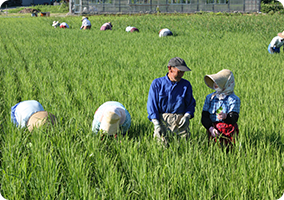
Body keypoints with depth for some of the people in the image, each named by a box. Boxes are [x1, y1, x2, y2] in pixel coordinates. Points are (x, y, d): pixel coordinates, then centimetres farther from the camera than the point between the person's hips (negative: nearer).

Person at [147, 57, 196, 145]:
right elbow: (151, 105, 0)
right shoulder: (157, 83, 3)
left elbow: (191, 104, 14)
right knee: (161, 141, -17)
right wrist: (156, 124, -11)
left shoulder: (186, 85, 11)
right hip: (162, 117, -2)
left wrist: (187, 116, -8)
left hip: (180, 119, 2)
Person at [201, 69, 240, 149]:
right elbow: (204, 117, 2)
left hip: (228, 133, -3)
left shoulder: (233, 99, -5)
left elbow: (234, 118, -15)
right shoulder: (209, 97, 8)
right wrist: (210, 128, -15)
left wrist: (225, 117, -38)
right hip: (212, 131, 3)